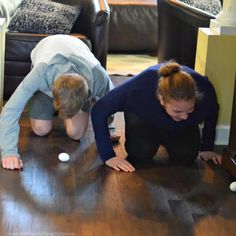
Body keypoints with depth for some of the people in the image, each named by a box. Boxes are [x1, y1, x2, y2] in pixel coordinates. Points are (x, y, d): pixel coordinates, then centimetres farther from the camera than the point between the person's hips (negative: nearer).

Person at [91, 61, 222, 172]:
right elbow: (99, 110, -33)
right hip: (144, 117, -2)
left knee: (186, 156, -19)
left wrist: (206, 148, -1)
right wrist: (108, 155, -34)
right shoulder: (139, 88, -44)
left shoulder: (203, 88, -37)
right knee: (142, 152, -27)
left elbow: (212, 112, -11)